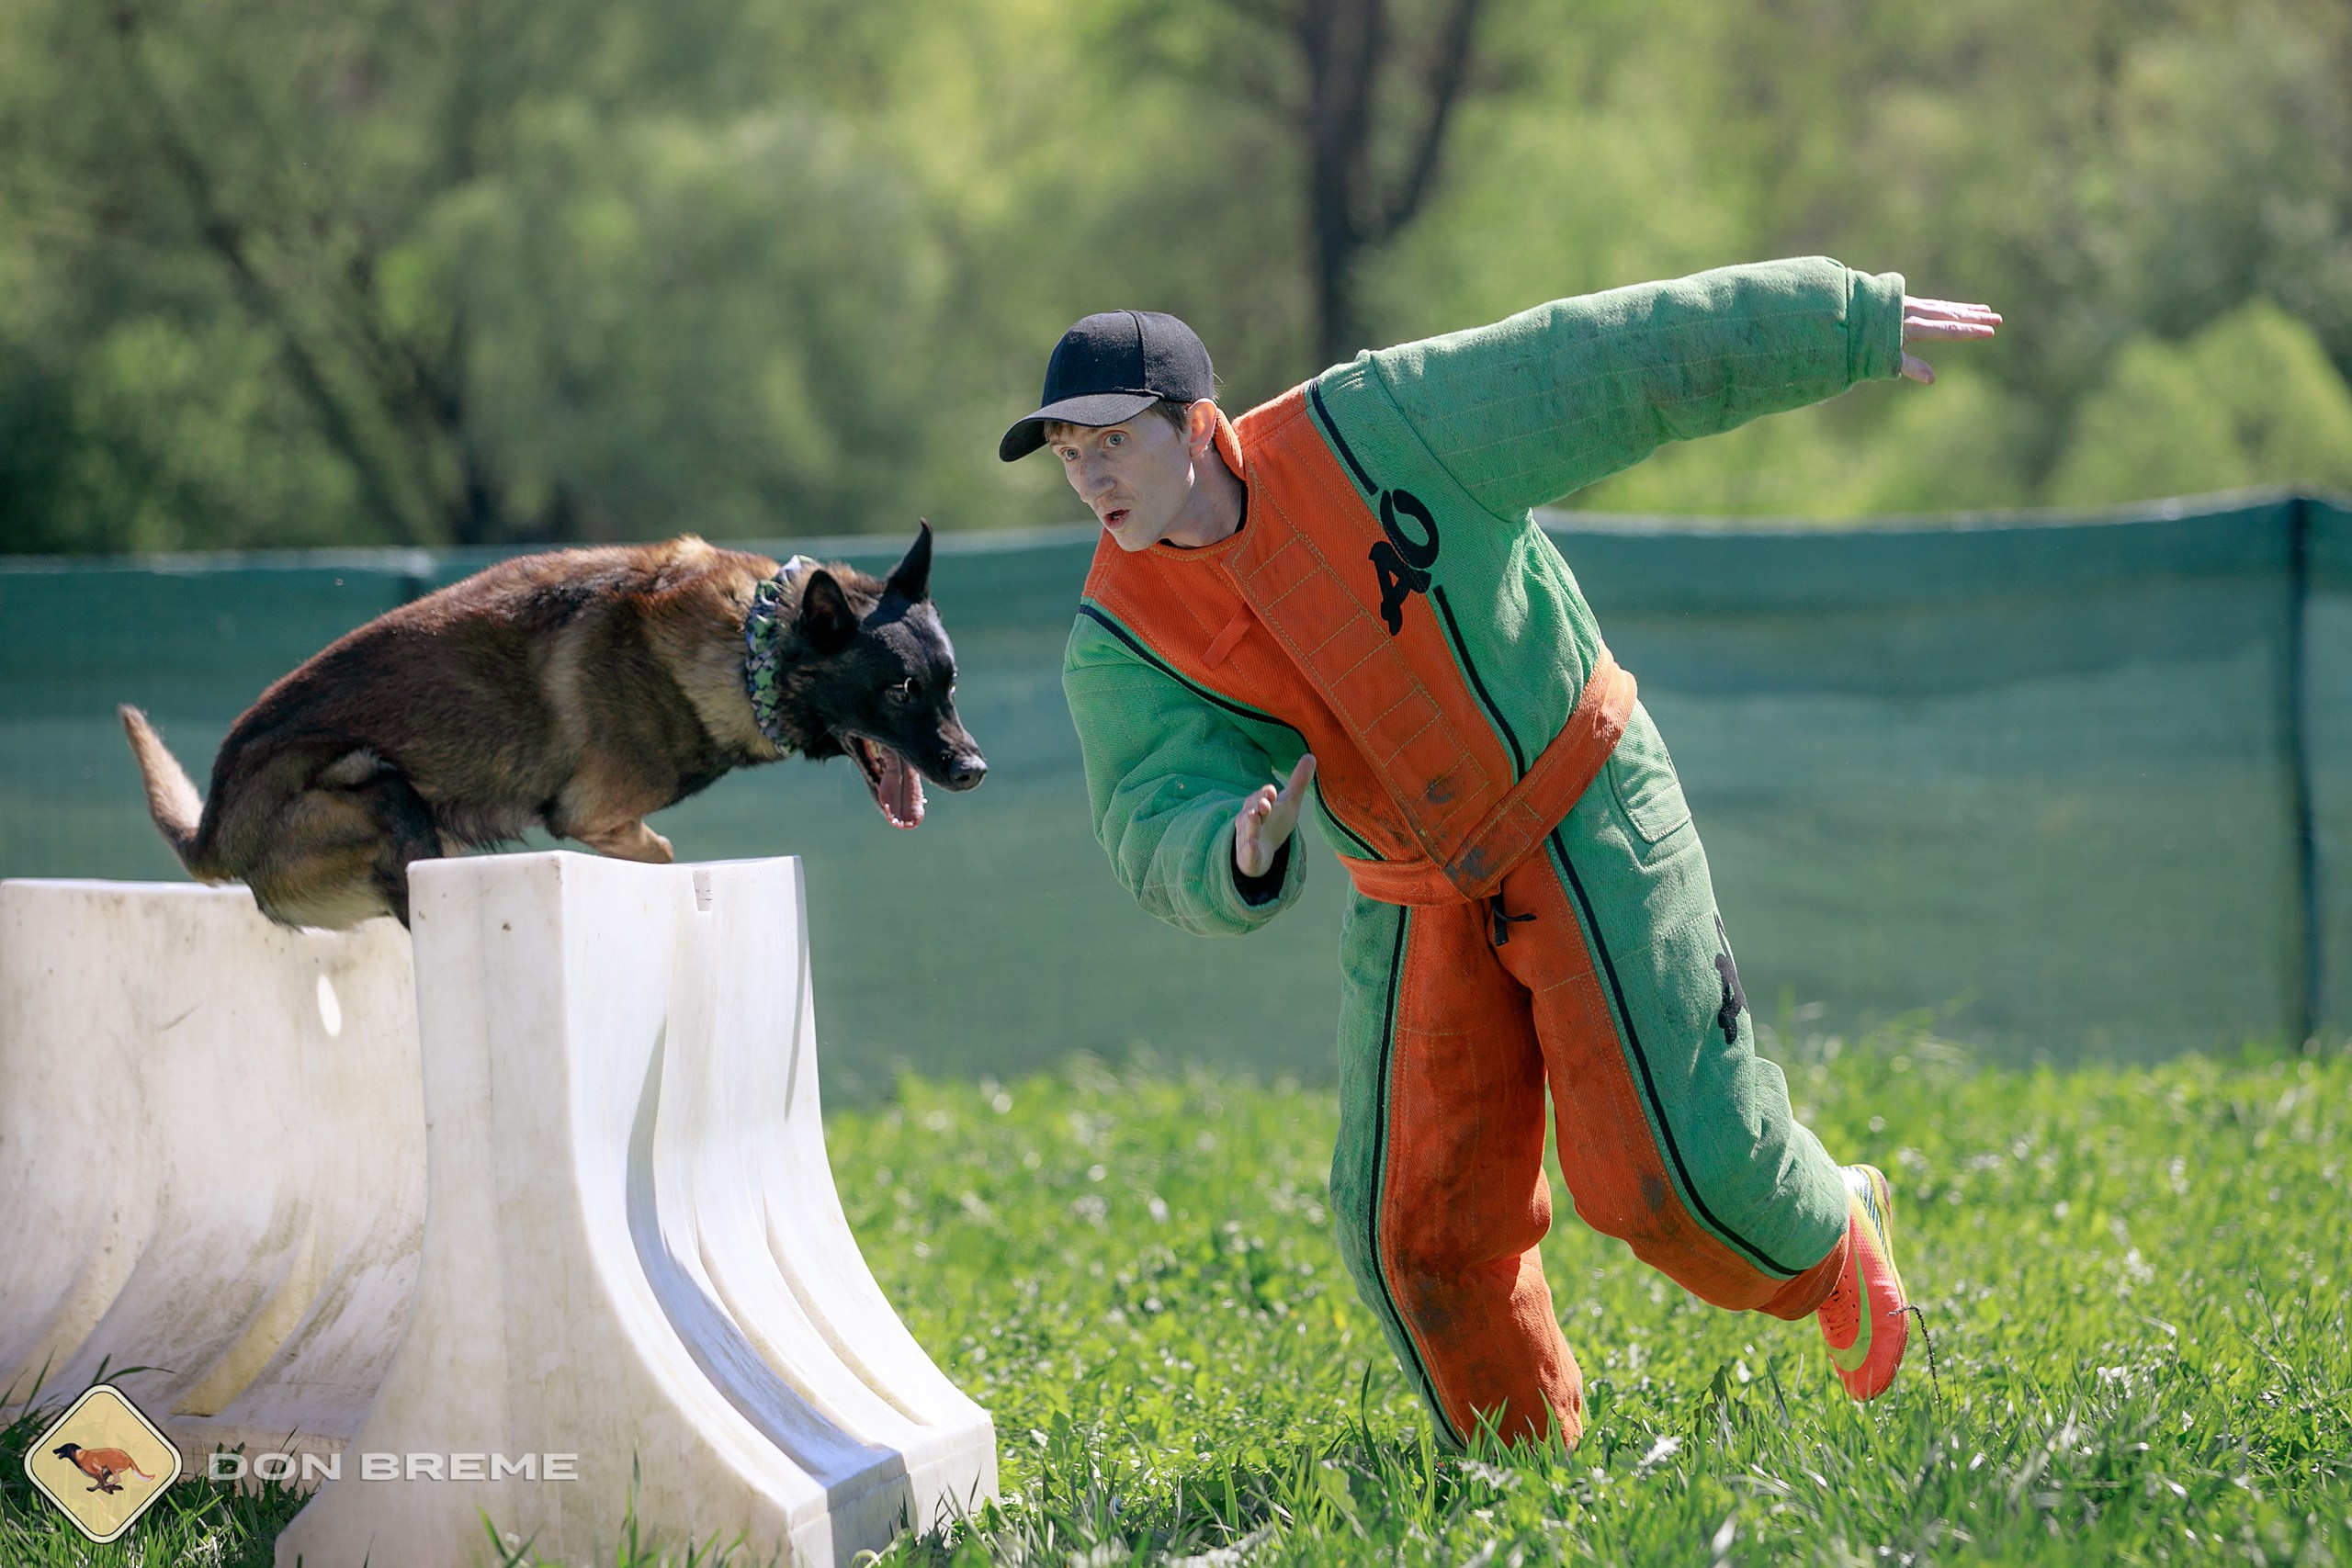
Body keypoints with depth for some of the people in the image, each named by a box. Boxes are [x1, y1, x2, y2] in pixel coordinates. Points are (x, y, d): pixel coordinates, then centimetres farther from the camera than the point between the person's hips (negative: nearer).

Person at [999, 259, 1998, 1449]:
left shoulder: (1369, 428, -19)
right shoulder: (1122, 639, -11)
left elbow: (1617, 360, -14)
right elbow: (1161, 834, -21)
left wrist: (1852, 323, -10)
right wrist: (1239, 857, -47)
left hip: (1581, 824, -3)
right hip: (1416, 899, 3)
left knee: (1670, 1173, -9)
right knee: (1418, 1227, -3)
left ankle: (1833, 1241, 25)